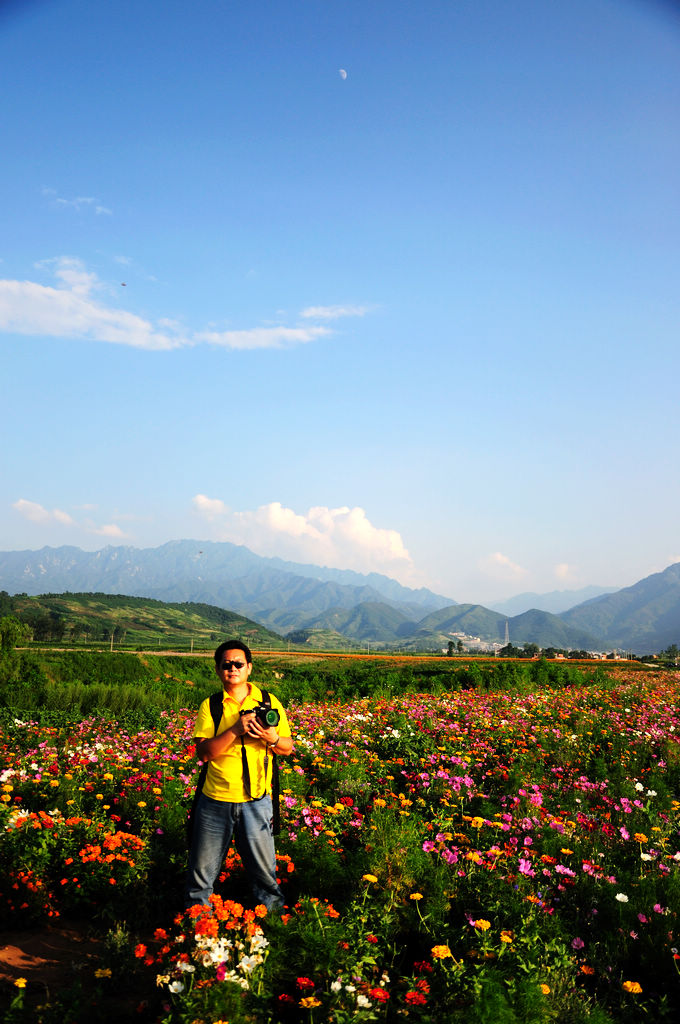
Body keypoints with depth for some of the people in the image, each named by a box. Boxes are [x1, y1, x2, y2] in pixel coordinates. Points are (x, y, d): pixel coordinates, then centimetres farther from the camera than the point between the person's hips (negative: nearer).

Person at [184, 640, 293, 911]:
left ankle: (274, 910, 33)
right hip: (215, 800, 0)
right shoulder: (210, 706, 0)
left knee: (264, 867, 10)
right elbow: (203, 752, -10)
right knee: (203, 866, 13)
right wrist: (235, 729, -21)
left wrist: (272, 738, -15)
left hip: (256, 800, 0)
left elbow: (288, 748, 7)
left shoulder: (269, 702, 3)